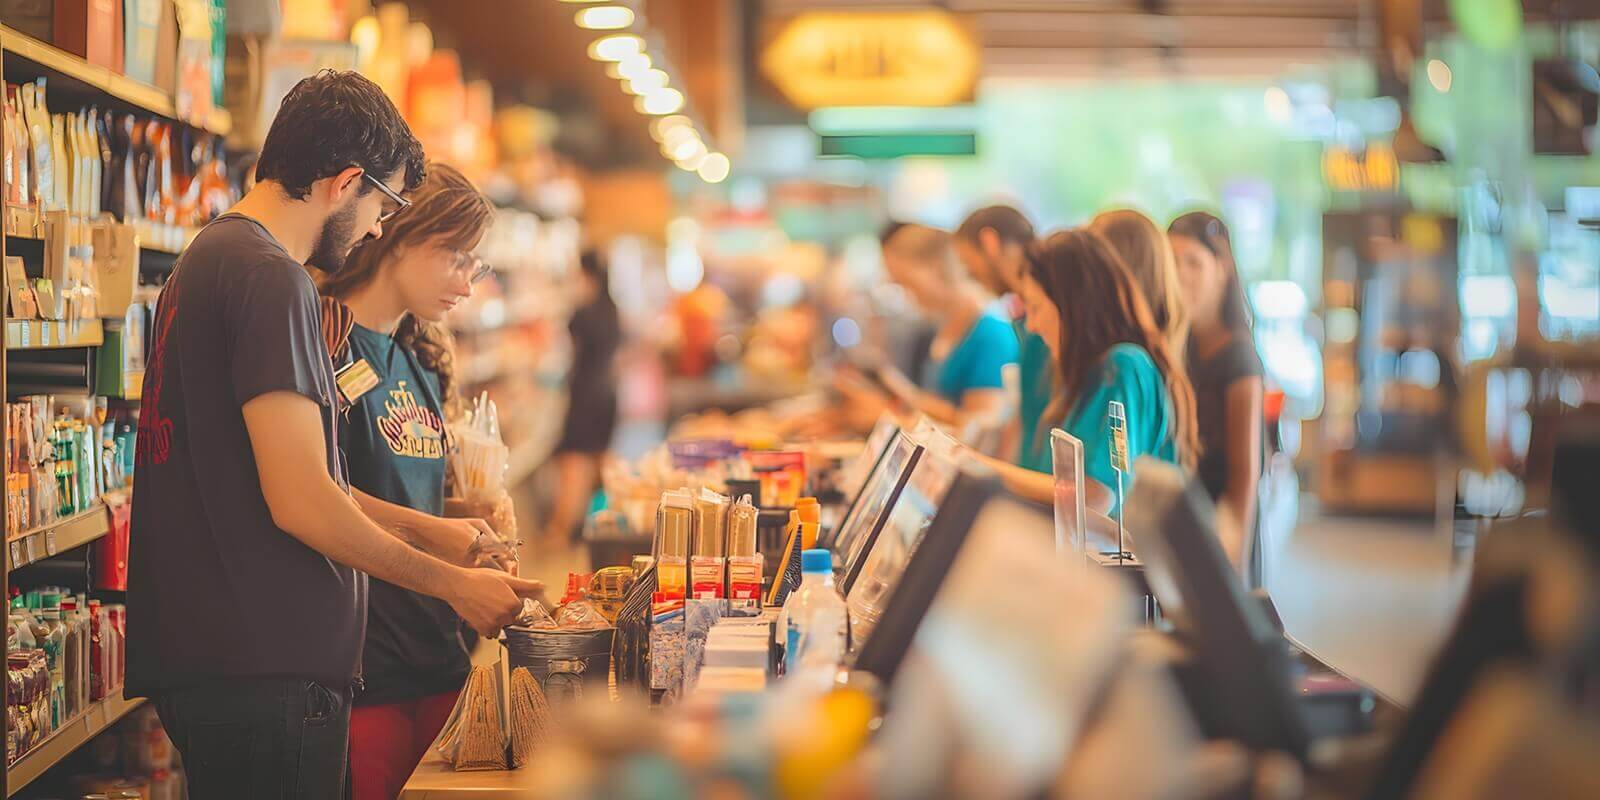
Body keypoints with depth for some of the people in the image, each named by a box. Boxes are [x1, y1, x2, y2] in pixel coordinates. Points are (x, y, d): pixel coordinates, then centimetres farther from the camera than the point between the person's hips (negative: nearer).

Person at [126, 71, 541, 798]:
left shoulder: (209, 259, 16)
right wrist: (453, 583, -9)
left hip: (202, 656, 10)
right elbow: (301, 504, -20)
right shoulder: (270, 280, -16)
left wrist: (426, 531, 22)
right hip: (265, 672, -10)